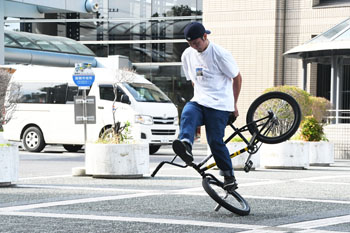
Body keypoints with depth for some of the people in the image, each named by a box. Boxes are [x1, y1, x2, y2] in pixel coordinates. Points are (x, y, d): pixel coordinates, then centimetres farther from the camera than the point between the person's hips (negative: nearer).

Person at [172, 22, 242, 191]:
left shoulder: (220, 54, -7)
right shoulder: (187, 55, 10)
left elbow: (237, 78, 3)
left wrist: (234, 105, 8)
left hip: (219, 105, -5)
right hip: (199, 101, 5)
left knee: (215, 141, -11)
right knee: (187, 114, -29)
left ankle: (229, 175, 7)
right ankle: (185, 146, -55)